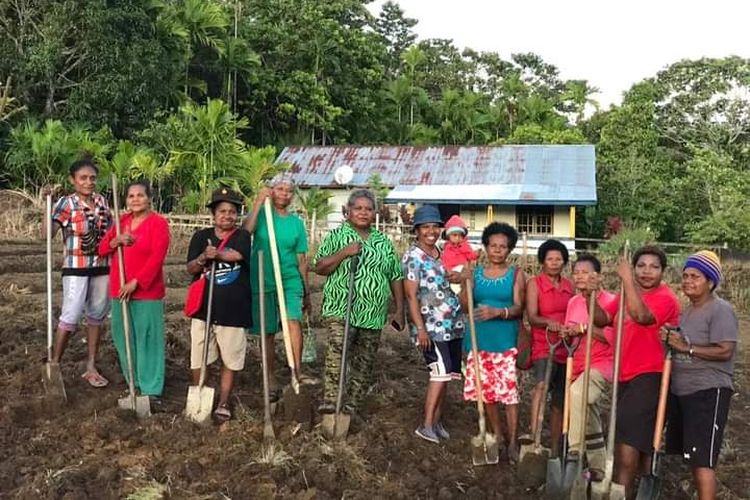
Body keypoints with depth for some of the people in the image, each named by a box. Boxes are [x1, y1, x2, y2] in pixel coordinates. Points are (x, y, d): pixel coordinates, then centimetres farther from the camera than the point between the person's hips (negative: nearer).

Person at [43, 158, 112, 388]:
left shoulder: (102, 201, 7)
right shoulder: (66, 203, -8)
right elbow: (47, 233, -18)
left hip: (101, 268, 5)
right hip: (76, 268, -5)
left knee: (96, 316, 9)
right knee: (71, 316, -9)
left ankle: (91, 368, 19)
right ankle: (53, 365, 7)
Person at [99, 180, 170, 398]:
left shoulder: (158, 222, -9)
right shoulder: (121, 221, 11)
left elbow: (157, 258, -16)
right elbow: (102, 249, 12)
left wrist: (135, 283, -19)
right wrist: (116, 240, -10)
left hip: (147, 291, -7)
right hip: (119, 290, 7)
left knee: (147, 339, -2)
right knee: (123, 337, 13)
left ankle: (151, 389, 5)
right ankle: (133, 381, 28)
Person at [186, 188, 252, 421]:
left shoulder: (242, 236, 0)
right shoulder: (201, 236, 5)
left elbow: (236, 255, -21)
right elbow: (191, 269, -1)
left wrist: (214, 254, -17)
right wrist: (204, 257, -19)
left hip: (234, 309, -1)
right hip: (204, 307, 2)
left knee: (230, 360, 6)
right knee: (198, 358, 8)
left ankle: (223, 403, 19)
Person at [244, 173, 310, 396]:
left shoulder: (296, 222, 7)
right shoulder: (262, 214, 2)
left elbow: (301, 259, 11)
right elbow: (246, 230, -21)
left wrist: (307, 291, 12)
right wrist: (259, 202, -19)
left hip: (289, 281, 1)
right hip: (262, 281, -1)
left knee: (293, 320, -23)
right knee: (267, 333, 6)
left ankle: (298, 371, -21)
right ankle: (271, 381, 17)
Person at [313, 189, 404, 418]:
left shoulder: (384, 242, 13)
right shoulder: (336, 236, 3)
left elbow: (396, 277, 14)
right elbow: (319, 268, -4)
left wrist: (399, 310, 9)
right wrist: (344, 252, -17)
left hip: (373, 315, 4)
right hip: (341, 310, -4)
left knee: (364, 365, 8)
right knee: (337, 348, -27)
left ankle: (351, 408, 20)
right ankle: (330, 401, -23)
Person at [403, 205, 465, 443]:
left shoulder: (442, 253, 12)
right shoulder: (413, 256, -9)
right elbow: (411, 295, -13)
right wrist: (420, 328, -18)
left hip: (451, 323, 7)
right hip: (430, 325, -7)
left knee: (445, 374, 9)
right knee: (441, 372, -11)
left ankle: (436, 421, 20)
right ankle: (427, 425, -2)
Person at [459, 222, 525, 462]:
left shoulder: (516, 274, 2)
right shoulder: (475, 273, 8)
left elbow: (518, 308, -6)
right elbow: (465, 305, 0)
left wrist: (497, 312, -25)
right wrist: (465, 284, -17)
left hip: (506, 341, -3)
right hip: (480, 339, 3)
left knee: (509, 390, -7)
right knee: (486, 390, 9)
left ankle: (512, 441, 3)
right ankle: (498, 435, 24)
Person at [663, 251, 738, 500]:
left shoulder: (721, 310, -13)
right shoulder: (687, 311, 13)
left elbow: (725, 351, -22)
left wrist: (687, 348, -19)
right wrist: (670, 339, 1)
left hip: (708, 392, -9)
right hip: (680, 390, 9)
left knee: (702, 458, -10)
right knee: (691, 455, 18)